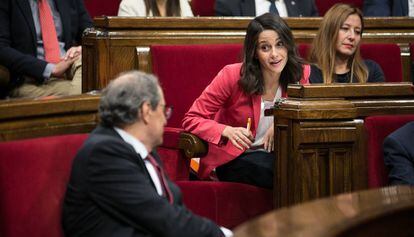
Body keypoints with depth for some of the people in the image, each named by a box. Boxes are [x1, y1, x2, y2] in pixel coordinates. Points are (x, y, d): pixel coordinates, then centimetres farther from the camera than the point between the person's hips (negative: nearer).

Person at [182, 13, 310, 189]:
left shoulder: (300, 75, -3)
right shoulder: (232, 75, -13)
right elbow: (191, 120, -9)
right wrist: (228, 131, -28)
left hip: (276, 155, 4)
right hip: (231, 160, -4)